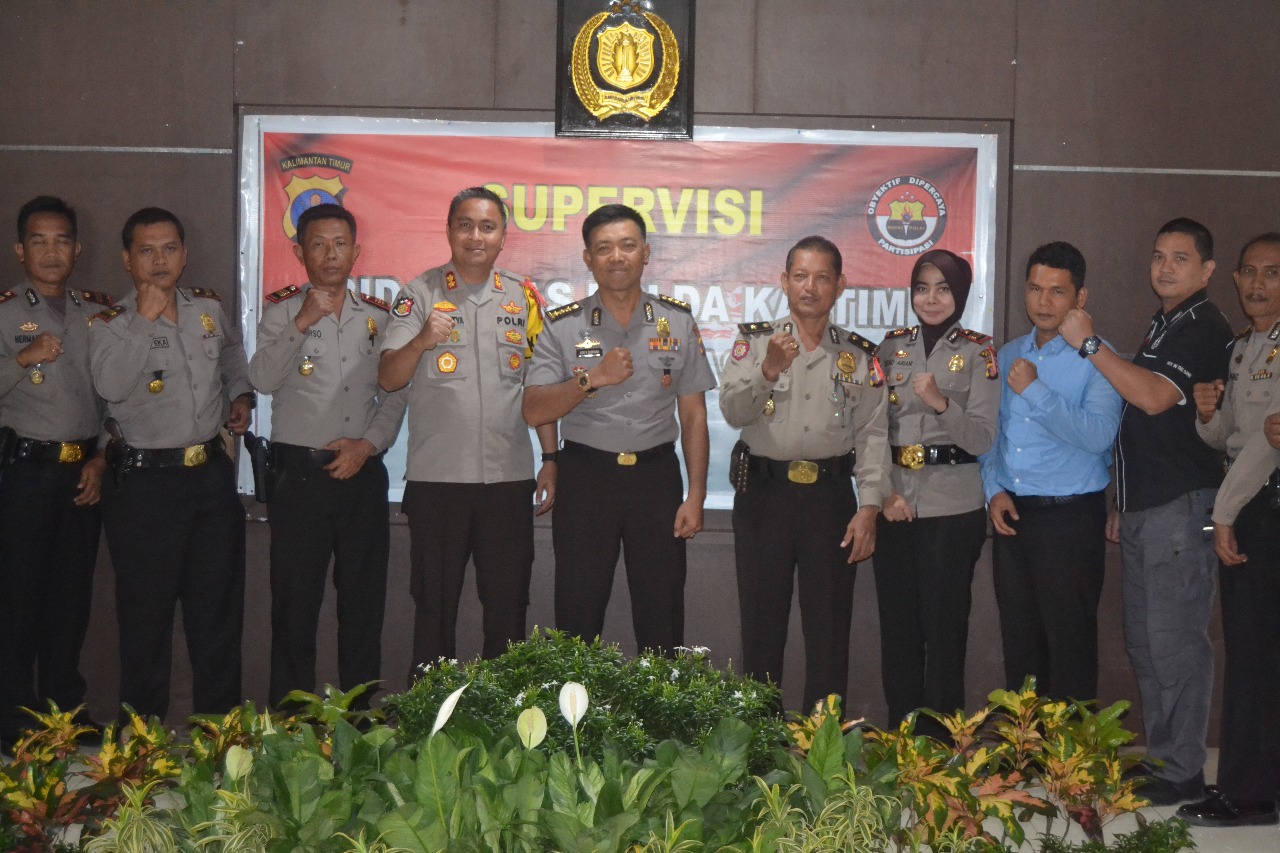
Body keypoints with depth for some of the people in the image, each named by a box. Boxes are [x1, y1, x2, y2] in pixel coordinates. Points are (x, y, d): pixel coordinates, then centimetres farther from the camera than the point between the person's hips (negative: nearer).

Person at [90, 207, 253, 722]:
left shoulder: (209, 308, 9)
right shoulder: (110, 323, -6)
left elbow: (233, 357, 30)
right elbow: (111, 385, -25)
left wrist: (241, 395, 13)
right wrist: (145, 318, -21)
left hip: (212, 474, 5)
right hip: (145, 482, -4)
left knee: (218, 608, 12)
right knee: (146, 614, 4)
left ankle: (219, 722, 25)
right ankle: (143, 729, 17)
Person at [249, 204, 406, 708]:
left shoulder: (378, 316, 12)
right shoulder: (283, 311, 4)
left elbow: (394, 395, 11)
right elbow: (263, 379, -11)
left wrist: (369, 442, -5)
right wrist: (302, 323, -19)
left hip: (362, 472, 3)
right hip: (298, 472, -2)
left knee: (363, 601, 6)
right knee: (294, 603, -1)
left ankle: (359, 717, 16)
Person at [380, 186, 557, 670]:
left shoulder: (524, 298, 9)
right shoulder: (419, 295, 1)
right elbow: (388, 380, -7)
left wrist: (550, 460, 6)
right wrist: (421, 342, -26)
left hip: (509, 478, 2)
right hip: (436, 478, -2)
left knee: (508, 608, 8)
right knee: (434, 607, 7)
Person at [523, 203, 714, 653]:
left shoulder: (678, 322, 5)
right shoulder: (563, 326, 0)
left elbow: (693, 415, 5)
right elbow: (534, 411, -7)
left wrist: (696, 496, -1)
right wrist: (593, 378, -21)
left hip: (657, 476, 1)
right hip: (586, 476, -1)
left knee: (662, 618, 5)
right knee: (577, 616, 5)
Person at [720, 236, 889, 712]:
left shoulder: (860, 355, 8)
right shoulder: (754, 341, 4)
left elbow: (873, 436, 3)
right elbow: (733, 412, -10)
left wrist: (868, 507, -6)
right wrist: (769, 370, -27)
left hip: (831, 497, 1)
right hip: (764, 494, -1)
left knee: (829, 628, 4)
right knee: (761, 623, 5)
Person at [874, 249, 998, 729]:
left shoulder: (979, 353, 0)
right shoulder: (891, 348, 10)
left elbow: (983, 438, -8)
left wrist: (941, 403, -24)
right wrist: (883, 490, -3)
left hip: (953, 509, -3)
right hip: (893, 505, 4)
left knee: (944, 626, -1)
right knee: (896, 624, 8)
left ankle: (938, 739, 10)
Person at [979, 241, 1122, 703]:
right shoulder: (1008, 355, 12)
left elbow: (1098, 435, -22)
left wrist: (1035, 391, -23)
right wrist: (994, 490, 1)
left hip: (1070, 518, -6)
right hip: (1011, 515, 6)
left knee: (1069, 644, -1)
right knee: (1019, 642, 13)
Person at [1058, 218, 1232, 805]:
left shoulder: (1204, 329, -10)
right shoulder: (1163, 326, 20)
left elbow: (1153, 398, -24)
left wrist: (1088, 344, -18)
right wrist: (1121, 504, 22)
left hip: (1181, 508, -10)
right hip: (1142, 508, 10)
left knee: (1175, 641, -5)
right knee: (1144, 640, 13)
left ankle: (1182, 771, 3)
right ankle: (1157, 755, 22)